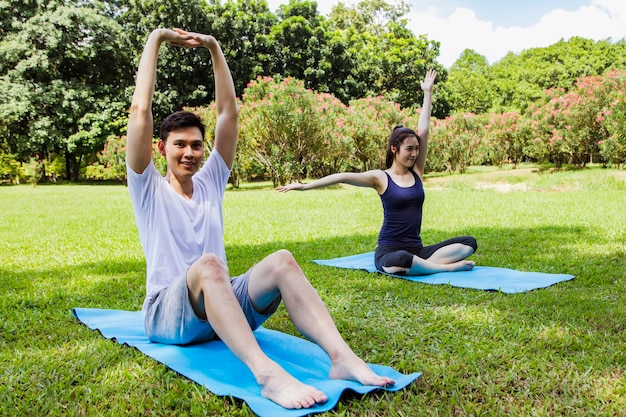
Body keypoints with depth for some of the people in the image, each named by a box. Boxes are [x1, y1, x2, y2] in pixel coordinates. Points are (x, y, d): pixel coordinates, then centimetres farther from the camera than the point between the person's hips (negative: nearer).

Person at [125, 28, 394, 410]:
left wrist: (214, 48, 10)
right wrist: (156, 39, 1)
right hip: (168, 313, -4)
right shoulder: (149, 189, 5)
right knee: (208, 264, -39)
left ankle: (343, 358, -42)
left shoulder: (211, 181, 16)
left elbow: (229, 111, 11)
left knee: (282, 261, -27)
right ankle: (267, 375, -55)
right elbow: (140, 110, -4)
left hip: (222, 305, 4)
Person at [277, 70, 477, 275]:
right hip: (389, 250, -5)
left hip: (416, 249, 6)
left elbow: (423, 131, 4)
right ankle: (447, 267, -21)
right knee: (401, 260, -42)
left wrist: (428, 92, 5)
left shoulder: (416, 172, 7)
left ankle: (422, 266, -22)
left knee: (469, 243, -9)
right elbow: (343, 177, -14)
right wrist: (305, 186, -22)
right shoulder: (380, 178, -5)